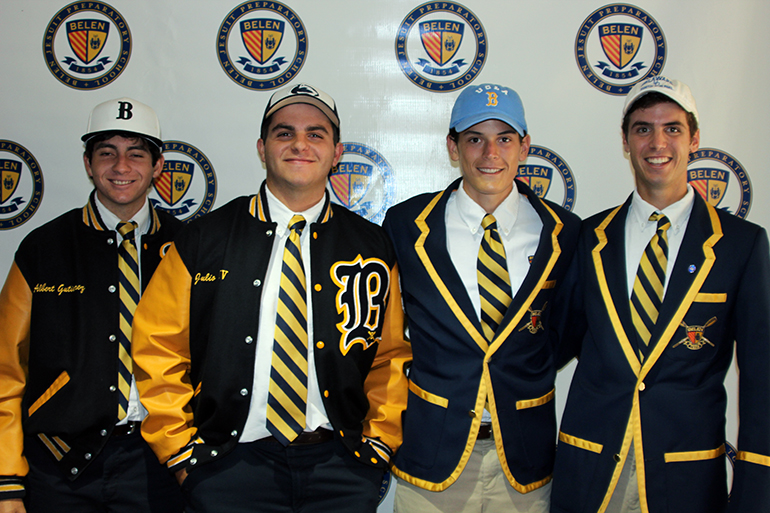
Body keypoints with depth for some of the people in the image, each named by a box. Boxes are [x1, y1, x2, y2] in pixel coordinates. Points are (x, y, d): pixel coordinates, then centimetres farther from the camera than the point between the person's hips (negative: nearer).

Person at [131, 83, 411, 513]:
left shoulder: (373, 247, 3)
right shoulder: (204, 240, -1)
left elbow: (390, 357, 8)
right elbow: (158, 351, 2)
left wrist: (379, 443, 0)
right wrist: (181, 452, -2)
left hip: (341, 468, 1)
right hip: (230, 465, 0)